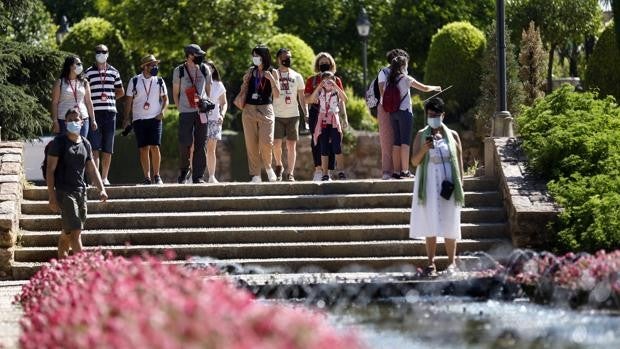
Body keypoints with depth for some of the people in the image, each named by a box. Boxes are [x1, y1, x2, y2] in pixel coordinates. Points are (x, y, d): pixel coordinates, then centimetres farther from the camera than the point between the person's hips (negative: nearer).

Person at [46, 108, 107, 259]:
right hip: (64, 191, -6)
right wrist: (52, 197, -13)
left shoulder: (85, 144, 12)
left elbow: (92, 169, 18)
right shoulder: (59, 142, -5)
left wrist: (101, 189, 4)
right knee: (75, 230, -13)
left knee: (68, 232, 14)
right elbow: (50, 170, -7)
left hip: (81, 190, 6)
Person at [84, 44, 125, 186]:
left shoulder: (114, 72, 12)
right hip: (94, 113, -3)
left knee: (108, 148, 5)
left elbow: (121, 92, 20)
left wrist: (109, 98, 7)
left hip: (110, 112, 3)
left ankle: (104, 177, 12)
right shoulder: (88, 73, 4)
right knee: (95, 147, -10)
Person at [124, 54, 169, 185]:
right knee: (143, 149, -2)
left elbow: (165, 99, 13)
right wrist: (126, 119, 1)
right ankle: (147, 177, 3)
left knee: (155, 147, -10)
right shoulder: (134, 81, 3)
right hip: (139, 119, 0)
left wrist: (162, 111, -5)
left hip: (155, 119, 0)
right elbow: (129, 101, 7)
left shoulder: (159, 81, 7)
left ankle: (157, 175, 0)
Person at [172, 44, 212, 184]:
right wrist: (180, 108, 4)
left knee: (201, 144, -2)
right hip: (186, 112, -2)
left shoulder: (205, 70, 10)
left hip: (202, 111, 2)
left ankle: (198, 176, 1)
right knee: (185, 143, -11)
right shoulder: (179, 71, 4)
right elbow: (175, 92, 9)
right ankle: (184, 170, 13)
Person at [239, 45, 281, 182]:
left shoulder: (273, 72, 3)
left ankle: (268, 166, 13)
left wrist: (271, 79, -14)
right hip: (249, 110, 3)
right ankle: (255, 175, 5)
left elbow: (277, 95, -2)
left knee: (266, 142, -15)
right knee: (251, 144, 0)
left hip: (265, 110, -3)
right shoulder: (251, 71, 11)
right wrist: (245, 82, -2)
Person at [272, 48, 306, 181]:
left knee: (291, 145, -1)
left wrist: (306, 113, 3)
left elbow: (302, 97, 13)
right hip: (277, 115, -2)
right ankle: (278, 165, 18)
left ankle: (290, 173, 1)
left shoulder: (296, 76, 10)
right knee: (276, 143, -8)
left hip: (293, 115, 2)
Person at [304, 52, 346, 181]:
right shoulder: (311, 80, 10)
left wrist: (344, 116, 5)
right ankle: (318, 169, -11)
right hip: (316, 113, -1)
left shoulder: (336, 80, 12)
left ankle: (329, 172, 2)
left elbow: (341, 100, 11)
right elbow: (307, 99, 5)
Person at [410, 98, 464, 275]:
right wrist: (423, 149, -19)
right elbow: (414, 161, 0)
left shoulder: (452, 135, 6)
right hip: (429, 183, 0)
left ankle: (451, 263, 6)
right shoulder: (421, 135, 5)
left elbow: (459, 161, 8)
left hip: (448, 182, 0)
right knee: (430, 223, 1)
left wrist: (460, 184, 1)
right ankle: (431, 263, 5)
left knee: (449, 223, 1)